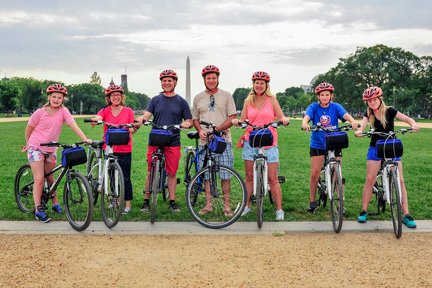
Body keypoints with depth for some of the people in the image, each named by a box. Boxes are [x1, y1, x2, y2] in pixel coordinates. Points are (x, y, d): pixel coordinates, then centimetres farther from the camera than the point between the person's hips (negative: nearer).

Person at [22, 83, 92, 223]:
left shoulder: (63, 111, -10)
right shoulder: (40, 112, -14)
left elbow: (73, 125, -23)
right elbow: (29, 128, 0)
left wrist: (85, 138, -36)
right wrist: (28, 143, 12)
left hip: (51, 149, 3)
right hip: (36, 147, -3)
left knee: (50, 178, 14)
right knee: (39, 179, -8)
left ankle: (55, 204, 27)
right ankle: (38, 210, -2)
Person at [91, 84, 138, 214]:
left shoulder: (128, 111, 2)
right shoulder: (105, 111, 4)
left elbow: (132, 130, 2)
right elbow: (97, 118, -16)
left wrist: (136, 127, -19)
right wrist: (94, 120, -38)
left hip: (124, 149, -2)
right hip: (109, 148, 2)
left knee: (125, 178, 0)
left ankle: (127, 204, 9)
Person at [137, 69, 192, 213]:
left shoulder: (181, 101, 8)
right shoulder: (155, 100, 10)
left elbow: (189, 122, 8)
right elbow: (147, 115, -2)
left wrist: (186, 124, -15)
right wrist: (141, 118, -25)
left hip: (173, 142, 0)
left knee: (172, 173, 4)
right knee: (151, 172, 3)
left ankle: (172, 202, 13)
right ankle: (146, 201, 10)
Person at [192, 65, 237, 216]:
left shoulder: (226, 95, 4)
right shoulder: (198, 98, 12)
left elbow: (232, 117, -2)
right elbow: (195, 118, 16)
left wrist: (217, 129, -15)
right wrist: (200, 130, -5)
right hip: (205, 141, 3)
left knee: (225, 174, -2)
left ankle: (226, 206, 7)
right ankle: (208, 205, 17)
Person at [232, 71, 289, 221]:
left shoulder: (272, 99, 4)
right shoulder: (248, 101, 9)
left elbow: (281, 117, -1)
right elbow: (243, 120, 6)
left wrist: (284, 119, -23)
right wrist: (236, 122, -16)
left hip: (269, 143, -2)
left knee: (273, 178, -3)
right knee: (249, 176, 8)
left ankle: (279, 209, 5)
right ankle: (246, 205, 21)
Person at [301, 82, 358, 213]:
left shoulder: (336, 107, -2)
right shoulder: (314, 107, -4)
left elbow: (345, 115, -19)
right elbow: (306, 117, -22)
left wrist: (353, 121, -41)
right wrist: (304, 124, -45)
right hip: (317, 144, 0)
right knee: (314, 174, -3)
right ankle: (312, 201, 11)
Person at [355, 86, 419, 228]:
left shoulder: (390, 111, -5)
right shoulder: (369, 114, -1)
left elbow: (408, 119, -13)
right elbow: (362, 123, -20)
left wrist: (413, 124, -36)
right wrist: (359, 130, -44)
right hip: (375, 148, 1)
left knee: (400, 180, -6)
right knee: (370, 180, -5)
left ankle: (406, 215, -1)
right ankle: (364, 211, 7)